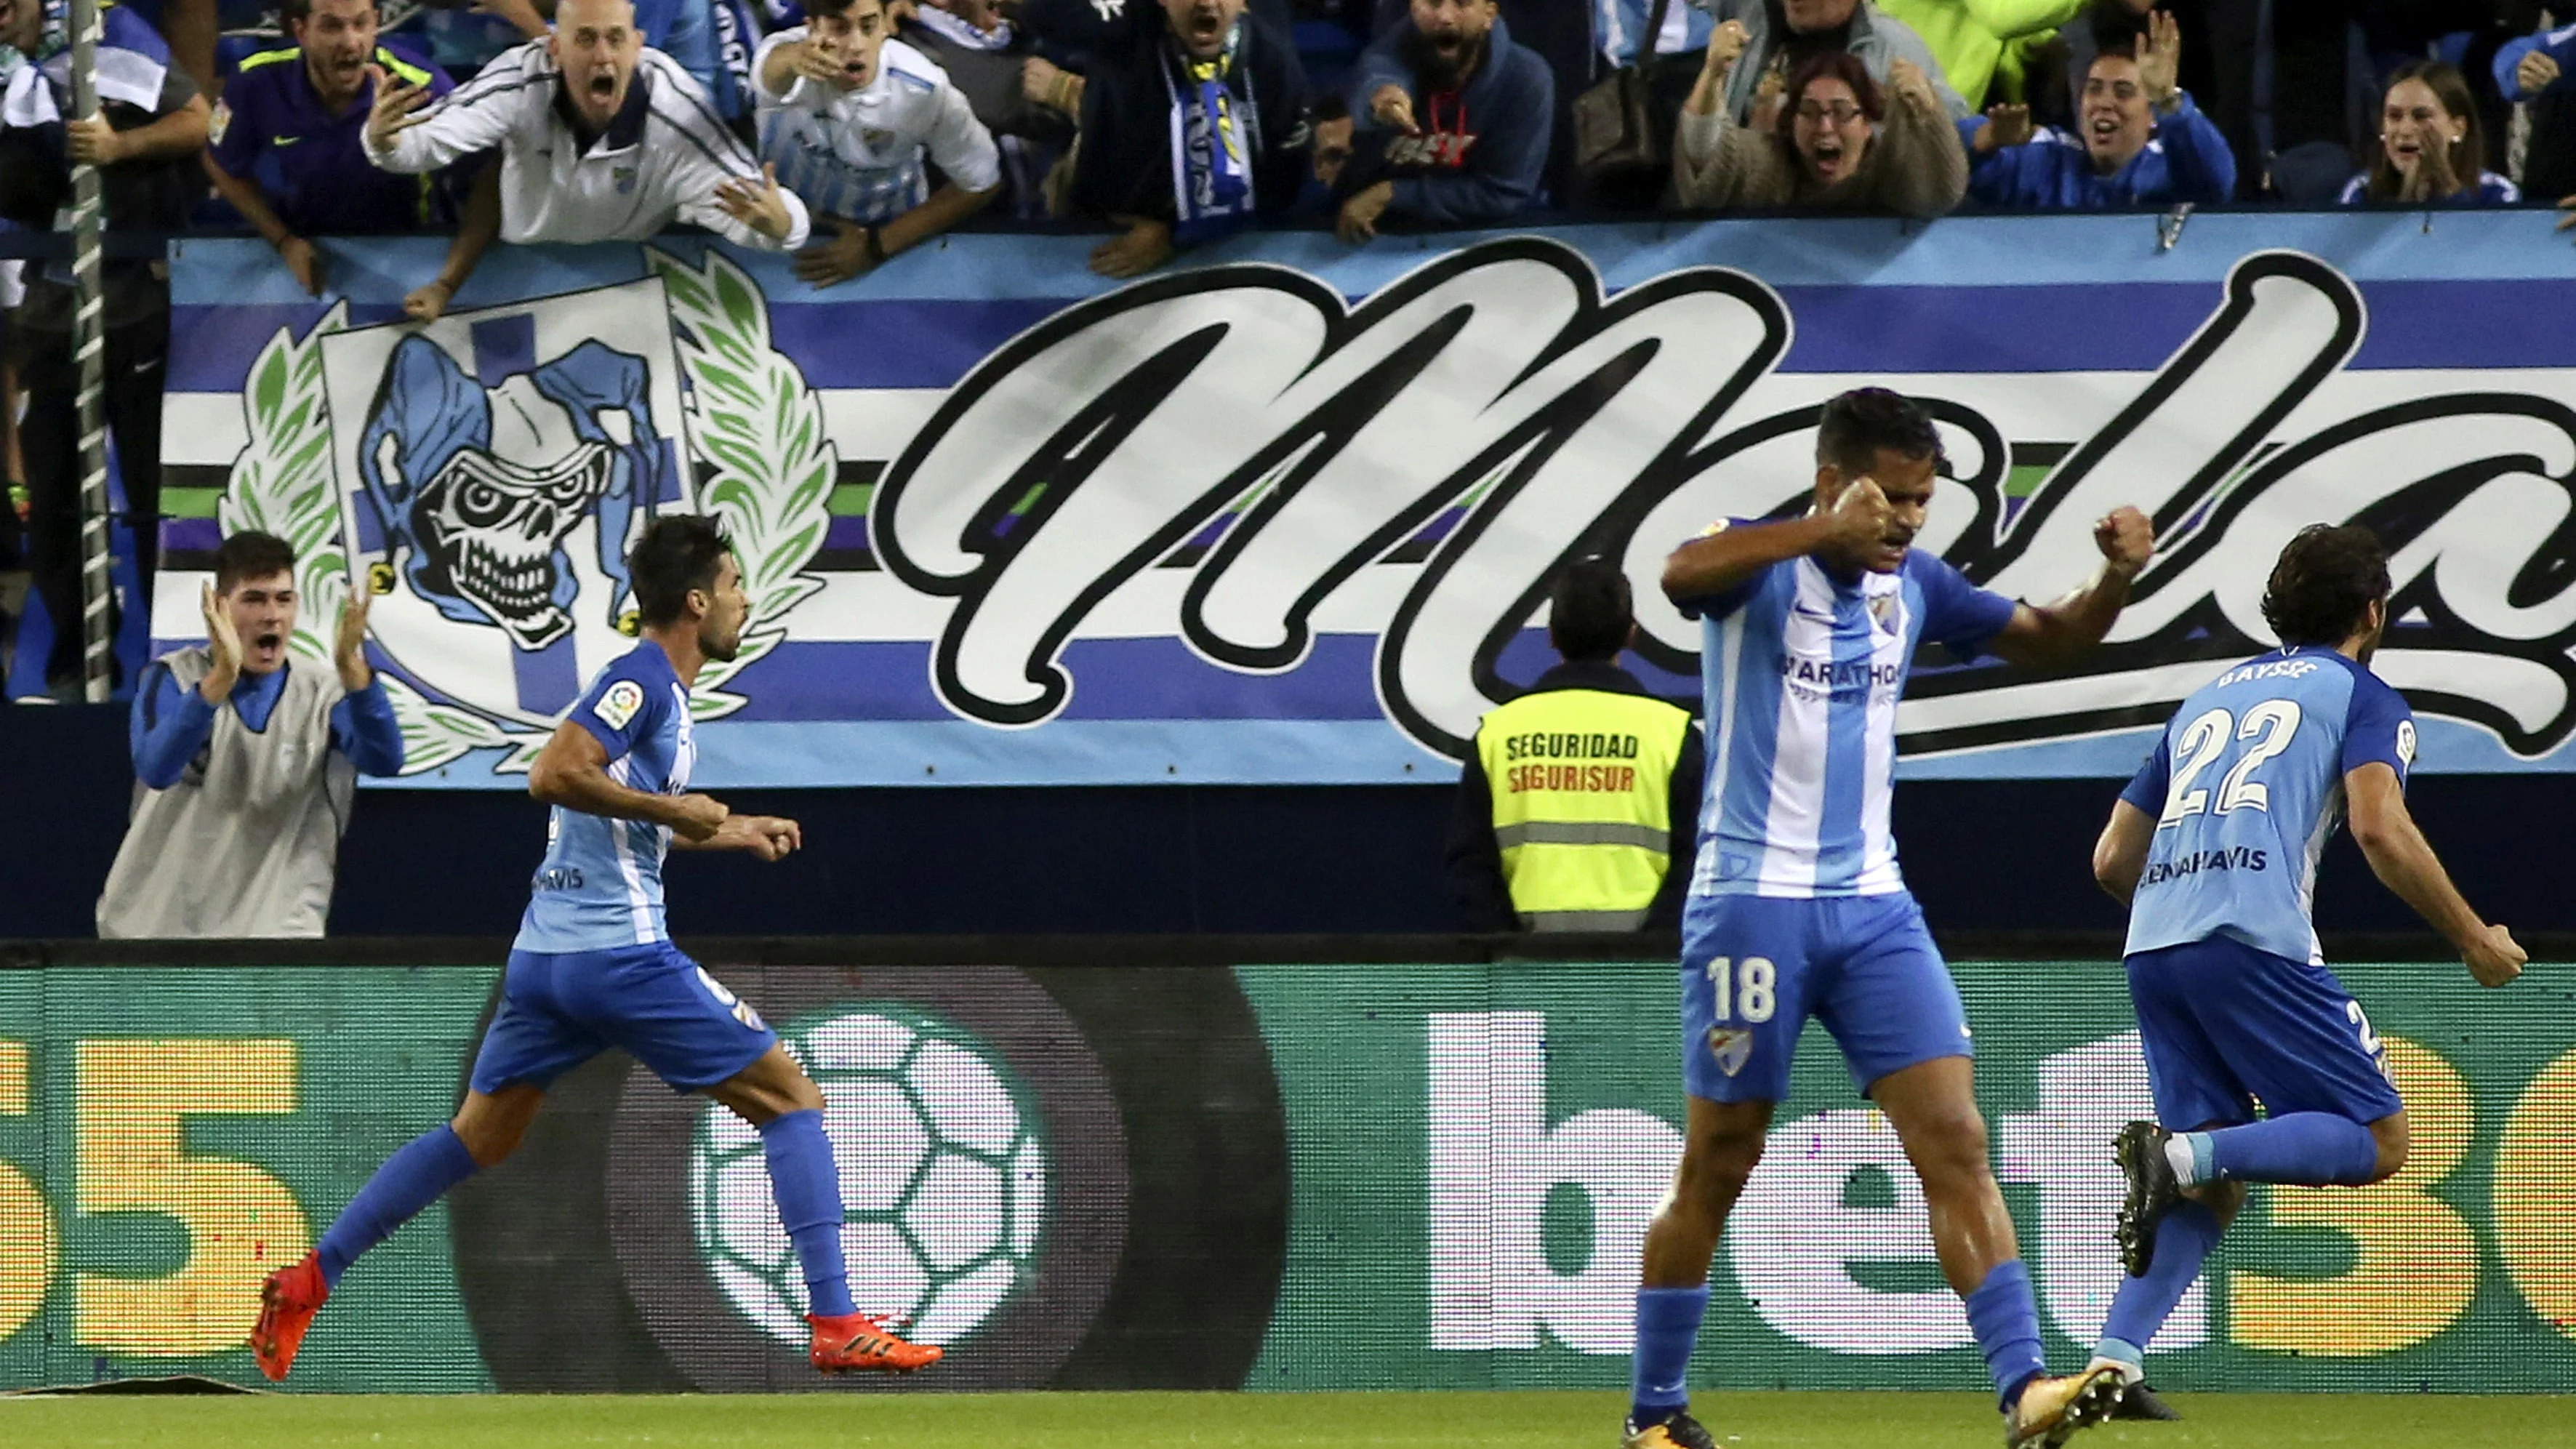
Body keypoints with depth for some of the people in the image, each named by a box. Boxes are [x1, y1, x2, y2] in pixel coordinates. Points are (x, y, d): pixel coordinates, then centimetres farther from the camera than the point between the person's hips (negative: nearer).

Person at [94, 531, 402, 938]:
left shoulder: (323, 694, -1)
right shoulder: (172, 679, -5)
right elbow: (156, 769, -25)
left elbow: (384, 761, -20)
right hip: (155, 928, 1)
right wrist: (223, 676, -39)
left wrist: (351, 667, -38)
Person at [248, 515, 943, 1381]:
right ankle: (836, 1325, -9)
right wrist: (674, 808, -17)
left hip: (544, 953, 9)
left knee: (478, 1137, 17)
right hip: (620, 951, -9)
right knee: (791, 1098, -2)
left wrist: (725, 834, 27)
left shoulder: (655, 688, 18)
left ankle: (307, 1283, 13)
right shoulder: (644, 679, -10)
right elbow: (555, 775, -22)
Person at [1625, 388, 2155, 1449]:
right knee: (1718, 1167, 3)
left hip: (1873, 905, 5)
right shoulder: (1756, 562, -7)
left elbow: (2052, 639, 19)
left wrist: (2115, 576, -2)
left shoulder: (1913, 587, 10)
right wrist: (1828, 532, -42)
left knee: (1954, 1142, -9)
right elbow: (1679, 574, -30)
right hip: (1753, 902, -5)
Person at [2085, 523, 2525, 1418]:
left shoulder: (2207, 699, 29)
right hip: (2255, 940, -7)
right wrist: (2474, 941, 1)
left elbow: (2113, 860, 29)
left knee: (2213, 1186, 11)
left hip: (2151, 947, 7)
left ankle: (2113, 1361, -8)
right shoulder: (2362, 696, 11)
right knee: (2377, 1140, -2)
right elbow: (2380, 829, -7)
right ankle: (2179, 1154, -23)